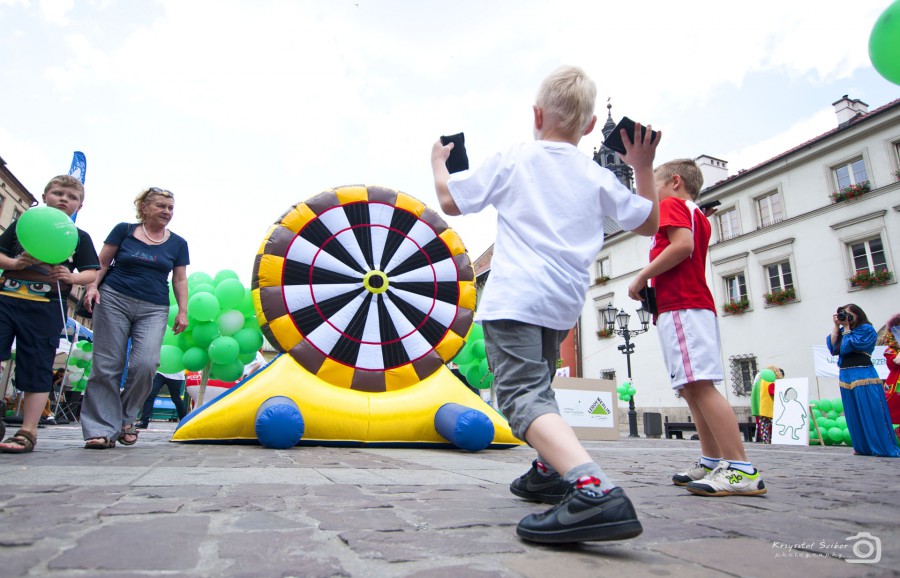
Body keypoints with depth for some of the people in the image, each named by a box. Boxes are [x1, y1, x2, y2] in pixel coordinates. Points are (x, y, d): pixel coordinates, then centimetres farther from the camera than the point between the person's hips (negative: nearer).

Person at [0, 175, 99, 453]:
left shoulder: (80, 238, 11)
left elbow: (92, 273, 5)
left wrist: (72, 277, -15)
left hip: (46, 308, -2)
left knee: (37, 368, 1)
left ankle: (28, 432, 5)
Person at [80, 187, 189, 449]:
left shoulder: (177, 243, 11)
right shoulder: (123, 230, 8)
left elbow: (180, 280, 11)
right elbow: (101, 262, 10)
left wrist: (183, 311, 3)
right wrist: (93, 286, -6)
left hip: (153, 310, 1)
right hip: (114, 300, -1)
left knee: (145, 363, -14)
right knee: (107, 366, -3)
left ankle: (126, 419, 8)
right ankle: (102, 429, 4)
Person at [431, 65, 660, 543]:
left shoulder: (512, 160, 7)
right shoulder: (597, 176, 14)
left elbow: (450, 201, 11)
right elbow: (648, 223, 21)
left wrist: (438, 160, 31)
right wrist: (643, 166, 30)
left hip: (514, 297, -6)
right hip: (565, 303, 6)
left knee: (523, 396, -17)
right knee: (537, 383, 28)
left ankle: (596, 491, -37)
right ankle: (551, 471, 33)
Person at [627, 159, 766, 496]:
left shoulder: (671, 204, 1)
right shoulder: (698, 217, 29)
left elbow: (683, 244, -17)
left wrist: (642, 277, -12)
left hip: (680, 307, -11)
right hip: (692, 305, 11)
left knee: (699, 385, -16)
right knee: (691, 389, 11)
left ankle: (741, 470, -19)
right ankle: (711, 463, 15)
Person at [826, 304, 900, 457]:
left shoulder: (866, 329, -2)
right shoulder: (841, 331, 16)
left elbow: (849, 346, -14)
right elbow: (832, 346, 2)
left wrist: (846, 327, -5)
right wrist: (836, 326, 2)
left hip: (863, 375, -6)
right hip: (845, 376, 6)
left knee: (871, 413, -5)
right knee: (854, 415, 8)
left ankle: (883, 447, 3)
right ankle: (863, 447, 15)